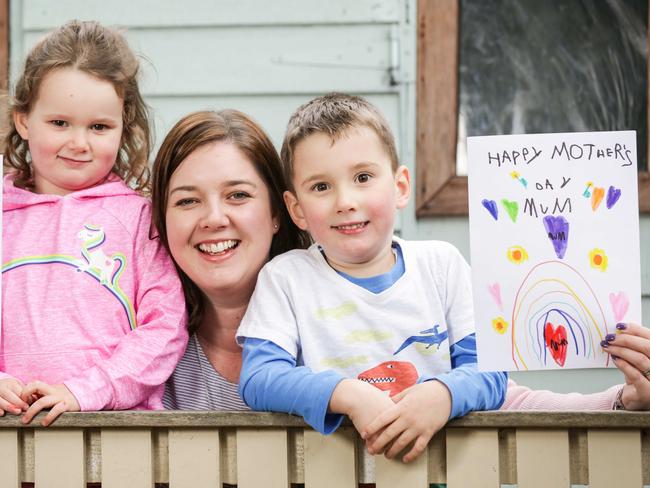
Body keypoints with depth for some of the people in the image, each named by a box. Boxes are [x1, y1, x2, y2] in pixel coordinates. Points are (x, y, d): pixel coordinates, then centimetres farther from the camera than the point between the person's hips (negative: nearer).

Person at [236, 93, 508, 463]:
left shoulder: (442, 264, 7)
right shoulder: (285, 277, 3)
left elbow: (489, 369, 1)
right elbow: (258, 378, -8)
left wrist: (443, 395, -21)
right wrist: (347, 395, -23)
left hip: (439, 458, 2)